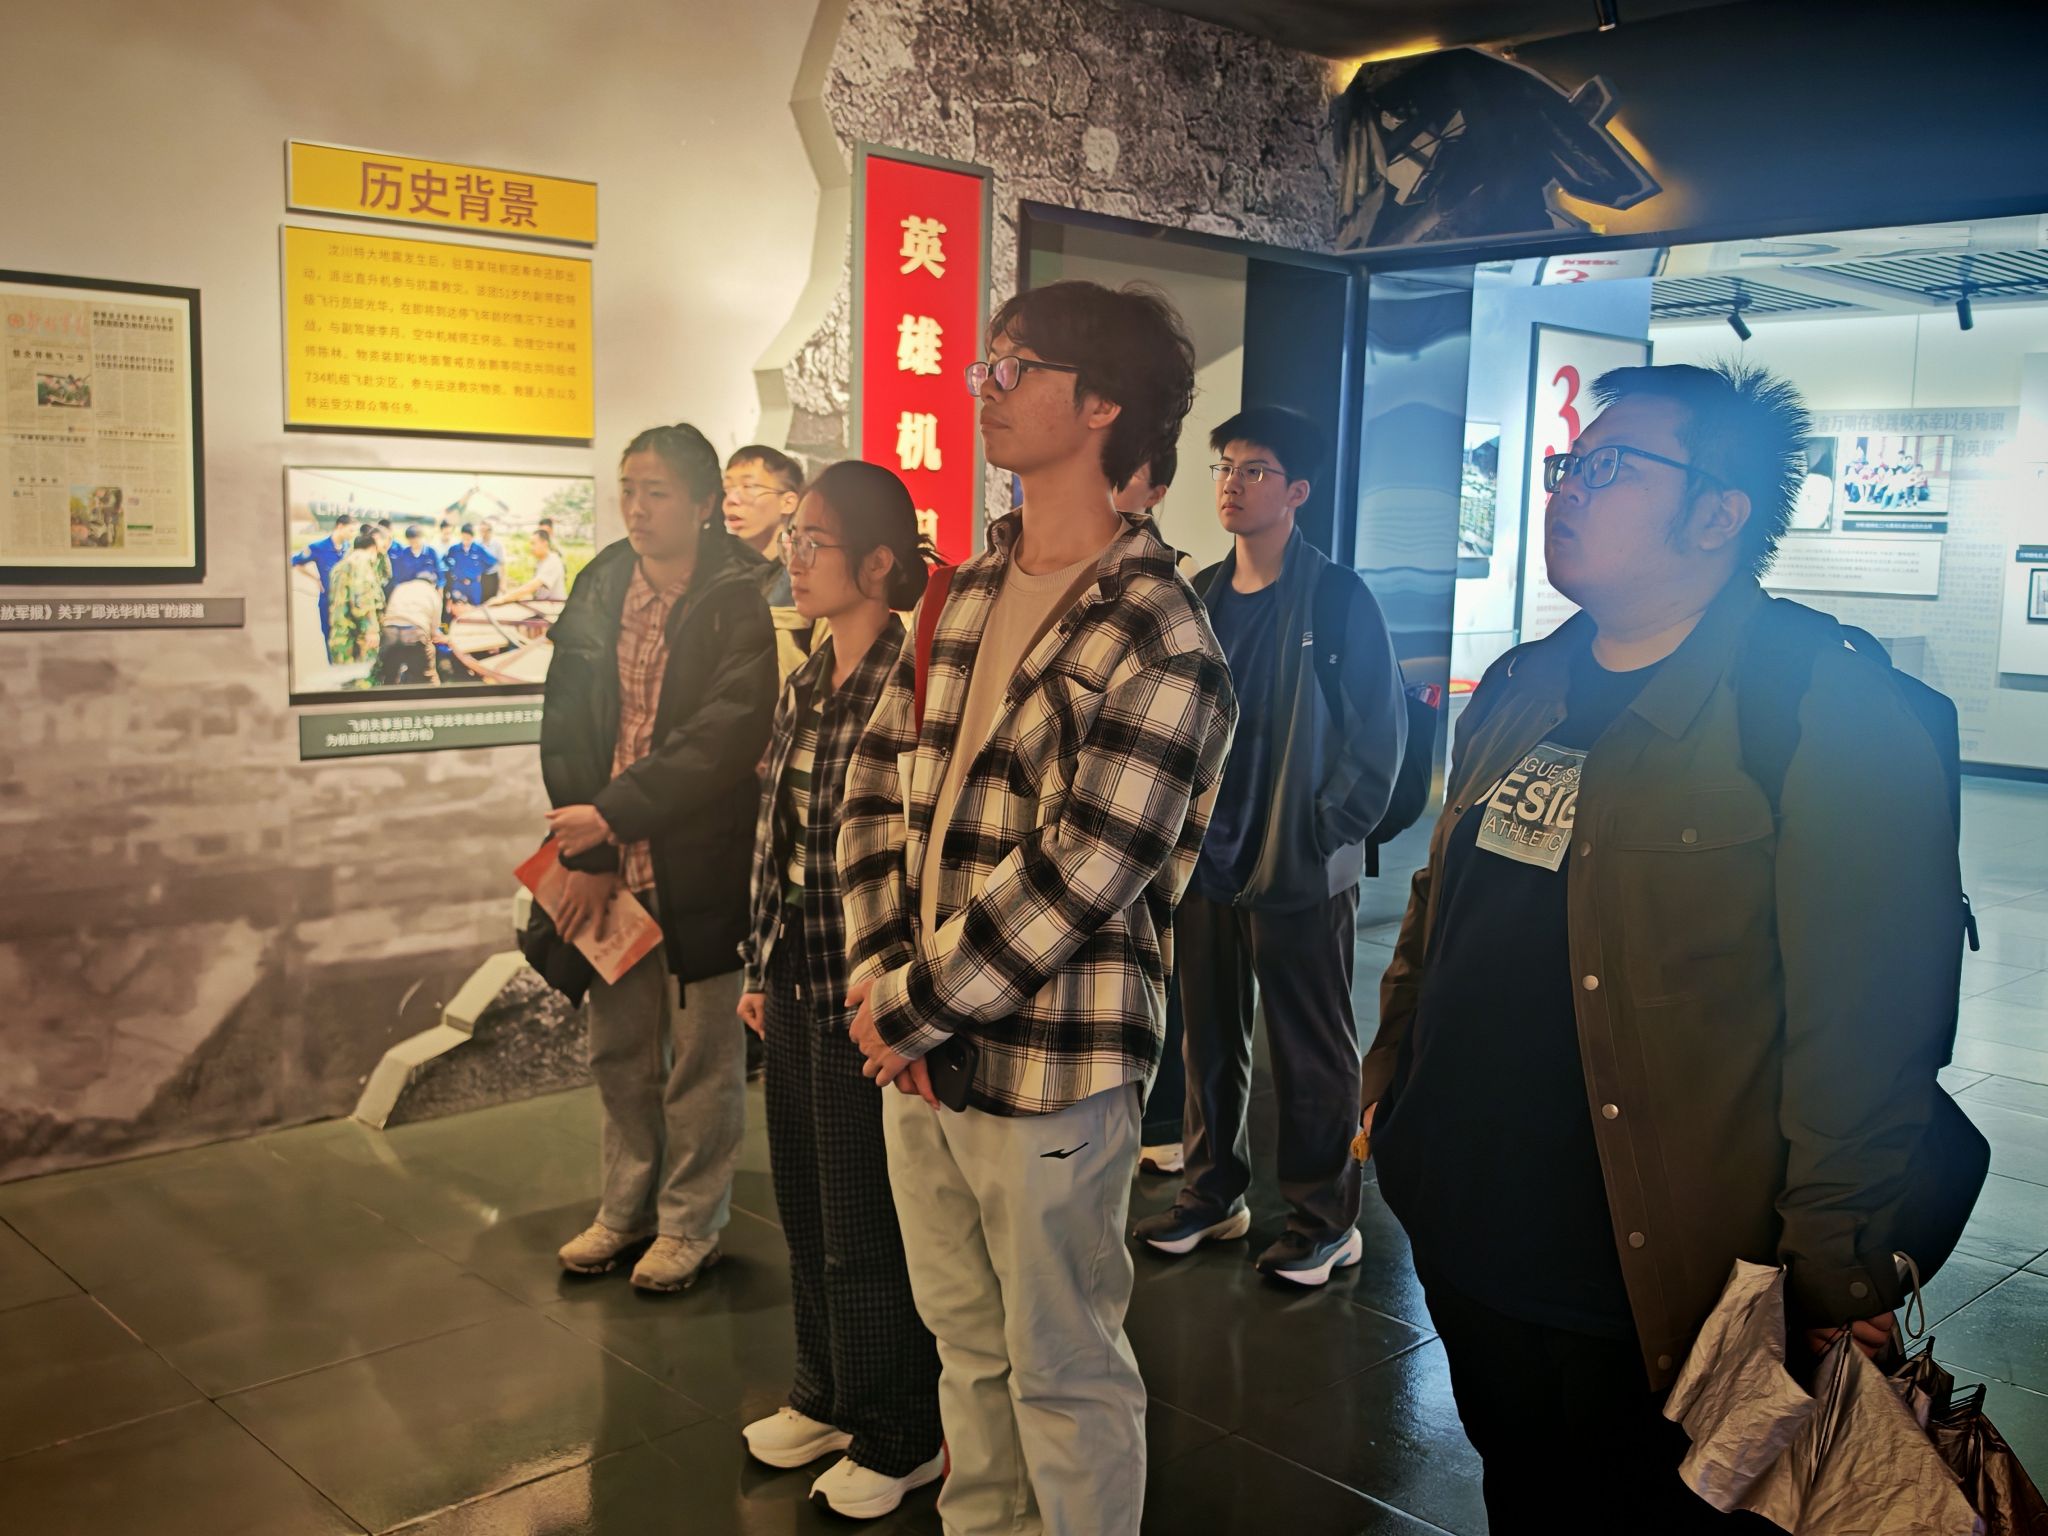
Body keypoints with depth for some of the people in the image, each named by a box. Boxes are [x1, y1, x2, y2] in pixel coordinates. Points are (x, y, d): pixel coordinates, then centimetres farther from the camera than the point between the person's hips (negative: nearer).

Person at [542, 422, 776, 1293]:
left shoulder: (738, 605, -10)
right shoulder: (598, 591, 6)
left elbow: (725, 738, -20)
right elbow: (564, 728, 3)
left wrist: (611, 814, -20)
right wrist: (585, 856, -5)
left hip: (699, 867, -5)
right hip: (608, 863, 5)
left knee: (701, 1057, 8)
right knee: (618, 1049, 16)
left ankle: (691, 1221, 25)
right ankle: (627, 1206, 34)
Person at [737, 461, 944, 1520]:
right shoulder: (803, 686, 8)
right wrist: (760, 972, 15)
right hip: (796, 985, 8)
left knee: (867, 1225, 5)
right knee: (804, 1204, 19)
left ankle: (901, 1439, 25)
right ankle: (827, 1397, 39)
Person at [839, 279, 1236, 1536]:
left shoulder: (1160, 641, -16)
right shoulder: (966, 596, 9)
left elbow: (1077, 877, -21)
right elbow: (880, 782, 9)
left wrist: (914, 1009, -14)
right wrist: (878, 972, -3)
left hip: (1050, 1068, -7)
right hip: (920, 1052, 7)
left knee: (1063, 1367, 10)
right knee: (966, 1343, 22)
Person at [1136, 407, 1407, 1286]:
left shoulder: (1337, 600, -8)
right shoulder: (1201, 598, 9)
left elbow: (1381, 730, -7)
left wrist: (1329, 830, -10)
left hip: (1300, 872, -6)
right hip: (1207, 860, 6)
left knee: (1310, 1055, 4)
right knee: (1210, 1040, 15)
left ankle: (1325, 1222, 18)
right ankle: (1214, 1195, 30)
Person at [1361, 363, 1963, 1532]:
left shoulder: (1837, 719, -15)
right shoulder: (1518, 696, 9)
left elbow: (1863, 1031, -18)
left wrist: (1833, 1286, -17)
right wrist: (1388, 1092, 16)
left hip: (1664, 1303, -6)